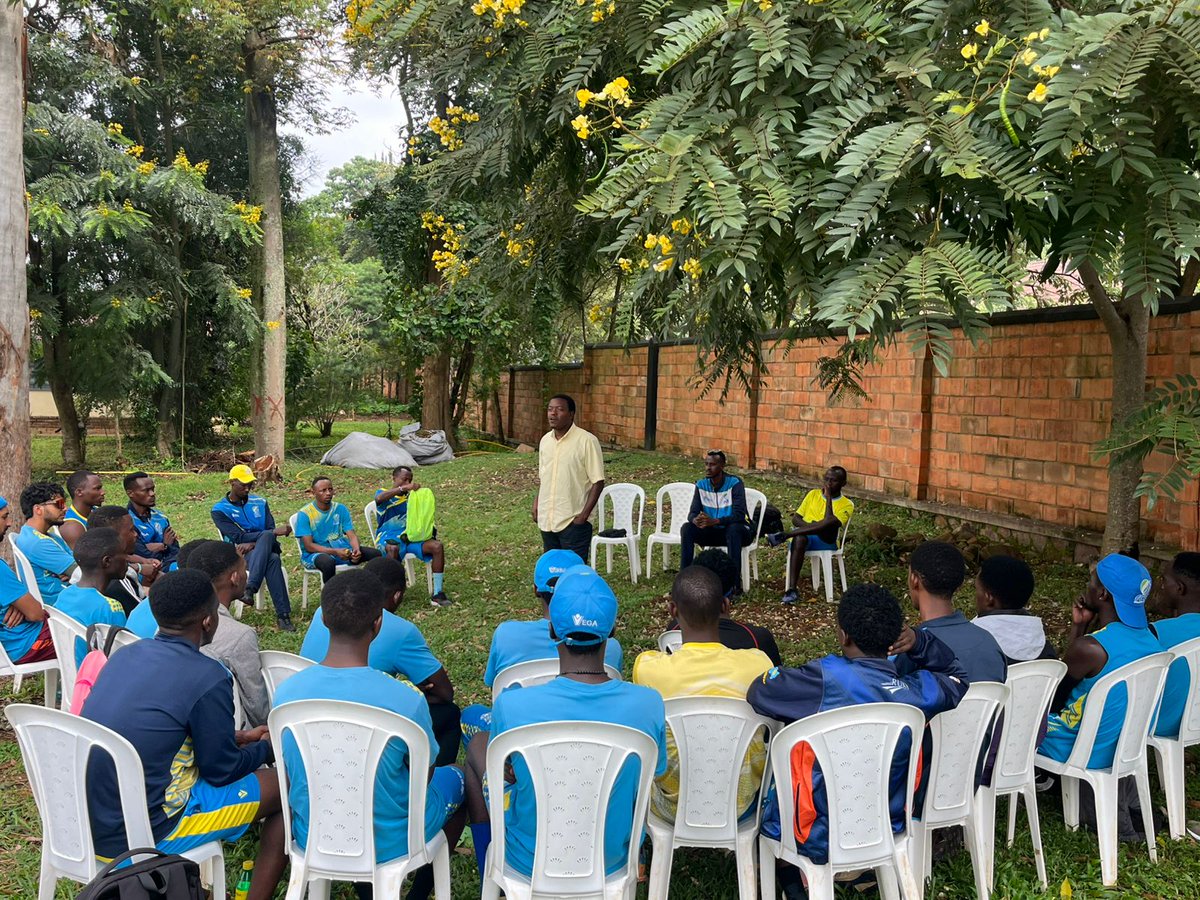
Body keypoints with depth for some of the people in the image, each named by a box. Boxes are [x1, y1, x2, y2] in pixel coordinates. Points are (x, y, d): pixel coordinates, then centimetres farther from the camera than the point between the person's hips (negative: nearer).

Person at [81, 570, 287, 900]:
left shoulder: (124, 655, 3)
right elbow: (221, 771, -9)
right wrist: (266, 747, 11)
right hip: (140, 833, -8)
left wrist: (237, 738, 21)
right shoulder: (207, 677, -20)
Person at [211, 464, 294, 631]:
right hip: (240, 554, -3)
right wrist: (274, 532, -18)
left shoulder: (260, 503, 16)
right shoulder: (219, 510, 3)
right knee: (272, 559, -37)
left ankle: (250, 588, -48)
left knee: (266, 537, -37)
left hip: (268, 548, 3)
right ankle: (283, 614, -44)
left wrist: (253, 543, -17)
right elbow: (238, 537, -10)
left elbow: (271, 532, 5)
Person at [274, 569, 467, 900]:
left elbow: (290, 771, 1)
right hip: (389, 845, -4)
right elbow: (423, 778, -10)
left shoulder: (285, 692, -16)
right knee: (455, 777, 24)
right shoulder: (406, 701, -29)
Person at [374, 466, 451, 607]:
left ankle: (437, 593, -21)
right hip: (389, 537, -4)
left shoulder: (411, 497, 19)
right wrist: (404, 488, -29)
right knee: (393, 548, -41)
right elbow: (379, 498, -21)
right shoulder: (382, 493, 6)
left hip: (411, 536, 4)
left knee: (438, 546, -21)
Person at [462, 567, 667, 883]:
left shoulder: (511, 706, -28)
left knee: (477, 745, 21)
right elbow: (653, 772, -3)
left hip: (530, 861, -2)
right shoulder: (649, 704, -23)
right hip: (613, 857, 2)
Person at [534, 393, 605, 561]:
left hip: (573, 521, -6)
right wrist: (537, 503, 8)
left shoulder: (587, 441, -13)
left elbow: (598, 481, -12)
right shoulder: (545, 440, 7)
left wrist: (584, 514, -17)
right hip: (547, 519, 6)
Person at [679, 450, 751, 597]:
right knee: (687, 528, -21)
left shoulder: (735, 483, -16)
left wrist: (714, 521, -42)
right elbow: (692, 513, -6)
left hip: (734, 531, -4)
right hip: (712, 532, 4)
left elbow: (739, 515, -27)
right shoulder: (701, 485, -2)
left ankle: (736, 582, -35)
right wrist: (695, 520, -33)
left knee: (734, 528, -38)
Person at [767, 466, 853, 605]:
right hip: (803, 536, 2)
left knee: (830, 524, -36)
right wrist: (808, 526, -7)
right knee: (799, 538, -38)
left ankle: (784, 535, -34)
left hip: (825, 542, -2)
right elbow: (796, 518, 14)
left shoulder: (846, 504, 8)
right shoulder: (813, 494, 20)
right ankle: (792, 590, -44)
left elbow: (829, 522, -12)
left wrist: (828, 496, -7)